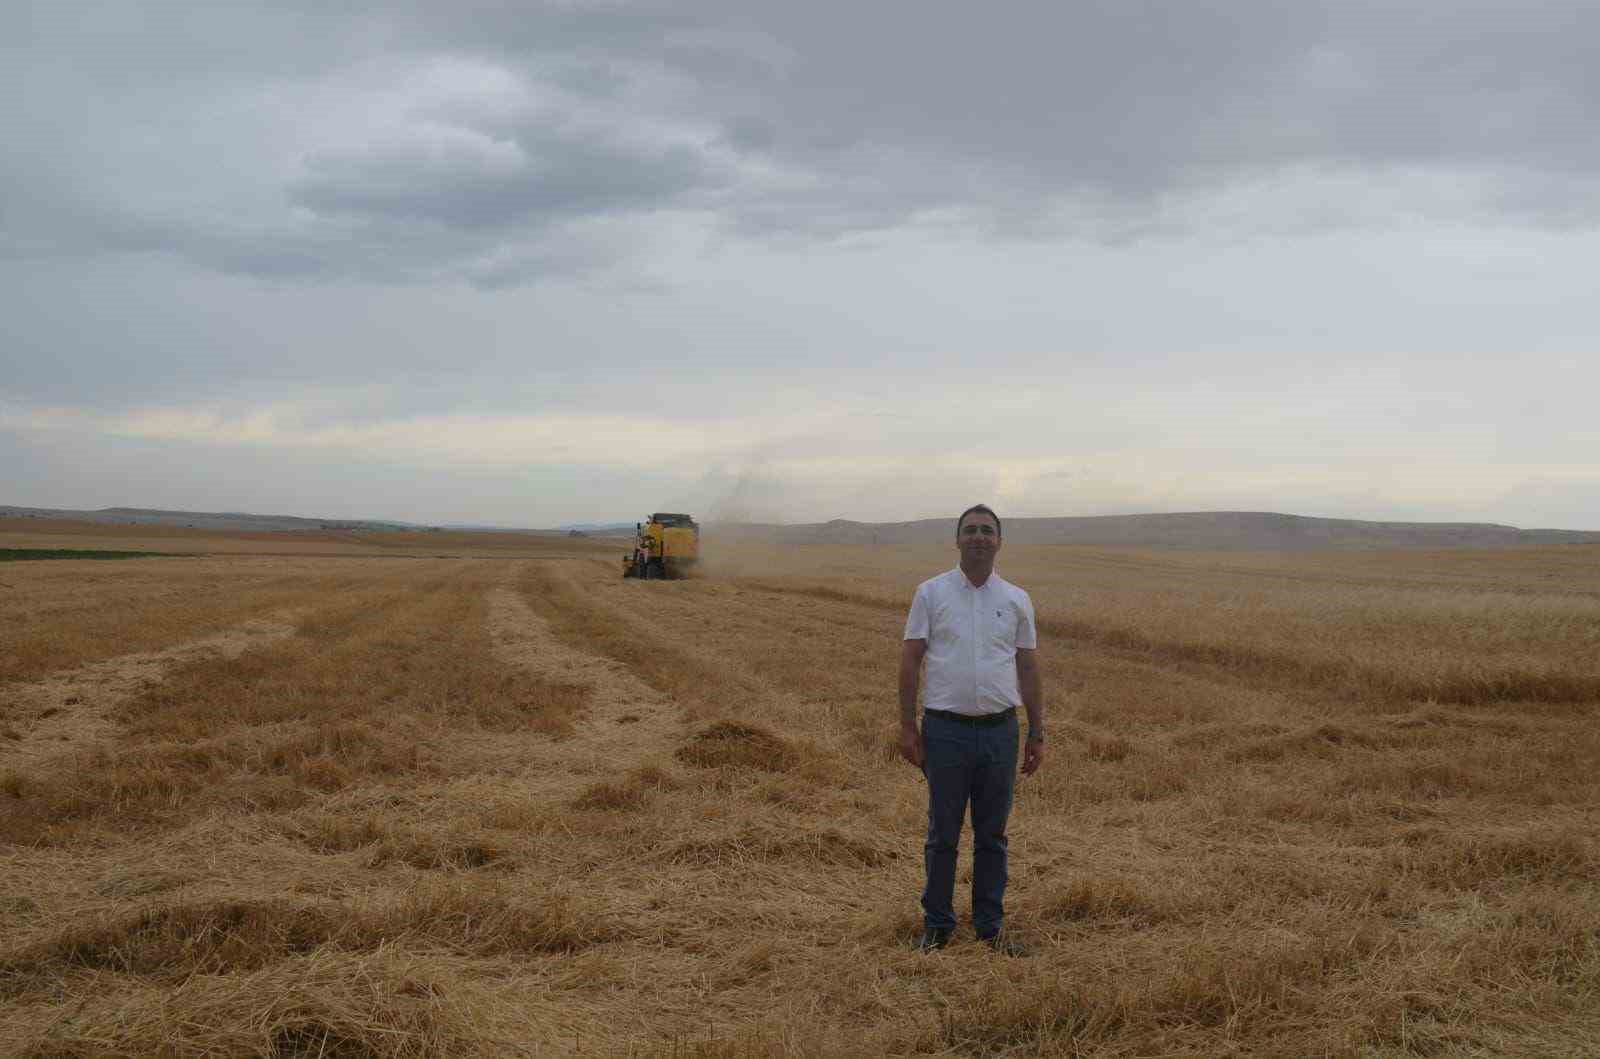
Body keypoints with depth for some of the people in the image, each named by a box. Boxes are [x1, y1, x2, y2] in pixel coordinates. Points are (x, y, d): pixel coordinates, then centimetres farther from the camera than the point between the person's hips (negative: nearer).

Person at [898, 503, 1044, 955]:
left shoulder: (1016, 600, 7)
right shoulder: (931, 593, 0)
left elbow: (1029, 669, 10)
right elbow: (910, 661, 0)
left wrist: (1037, 734, 7)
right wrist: (907, 727, -6)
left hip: (999, 731, 2)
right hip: (945, 730, -2)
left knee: (992, 834, 9)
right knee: (943, 833, 5)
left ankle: (990, 925, 20)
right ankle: (937, 925, 15)